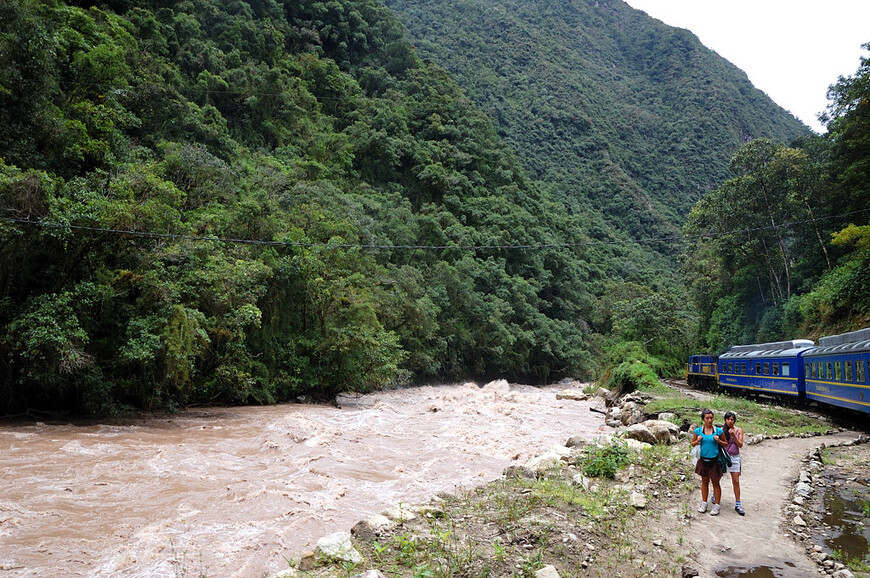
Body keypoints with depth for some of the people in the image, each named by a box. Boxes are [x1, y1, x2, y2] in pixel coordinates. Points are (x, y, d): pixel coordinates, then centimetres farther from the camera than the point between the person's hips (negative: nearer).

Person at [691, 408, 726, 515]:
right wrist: (698, 440, -12)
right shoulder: (698, 431, -2)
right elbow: (693, 444, 8)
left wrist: (718, 441, -15)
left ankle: (716, 506, 16)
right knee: (704, 482, 14)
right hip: (703, 459, 2)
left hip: (715, 460, -2)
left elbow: (725, 444, 4)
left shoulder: (718, 431, -7)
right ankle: (704, 504, 26)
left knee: (715, 483, 5)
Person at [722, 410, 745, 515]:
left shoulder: (739, 430, 0)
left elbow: (740, 445, -5)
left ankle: (738, 505, 8)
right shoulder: (722, 430, -3)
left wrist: (734, 436, -18)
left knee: (736, 481, 1)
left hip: (734, 457, 1)